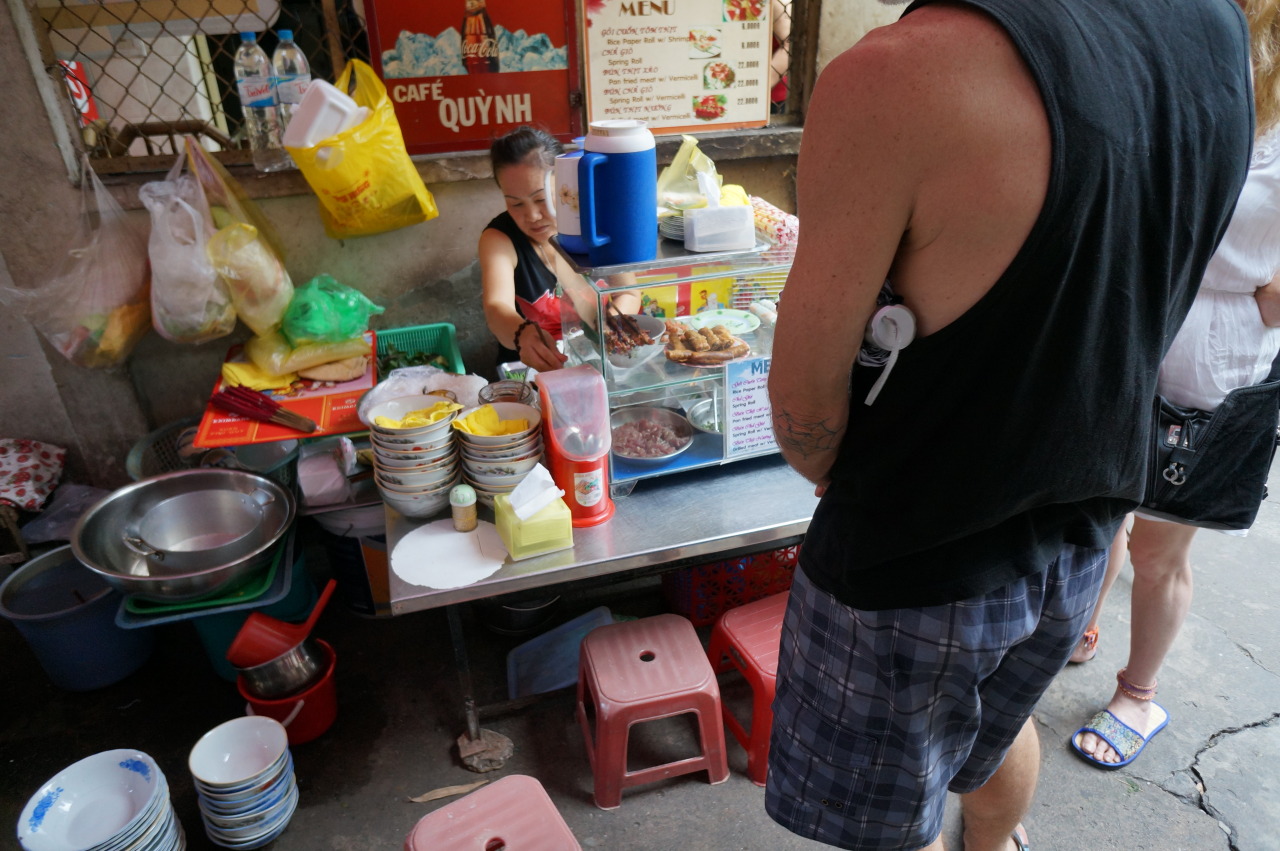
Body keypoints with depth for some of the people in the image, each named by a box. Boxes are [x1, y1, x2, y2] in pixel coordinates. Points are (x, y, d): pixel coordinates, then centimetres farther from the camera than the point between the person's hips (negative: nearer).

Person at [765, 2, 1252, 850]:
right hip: (1084, 526, 8)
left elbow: (805, 398, -21)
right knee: (999, 719, 36)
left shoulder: (896, 76, -28)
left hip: (914, 563, -7)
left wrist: (833, 474, 0)